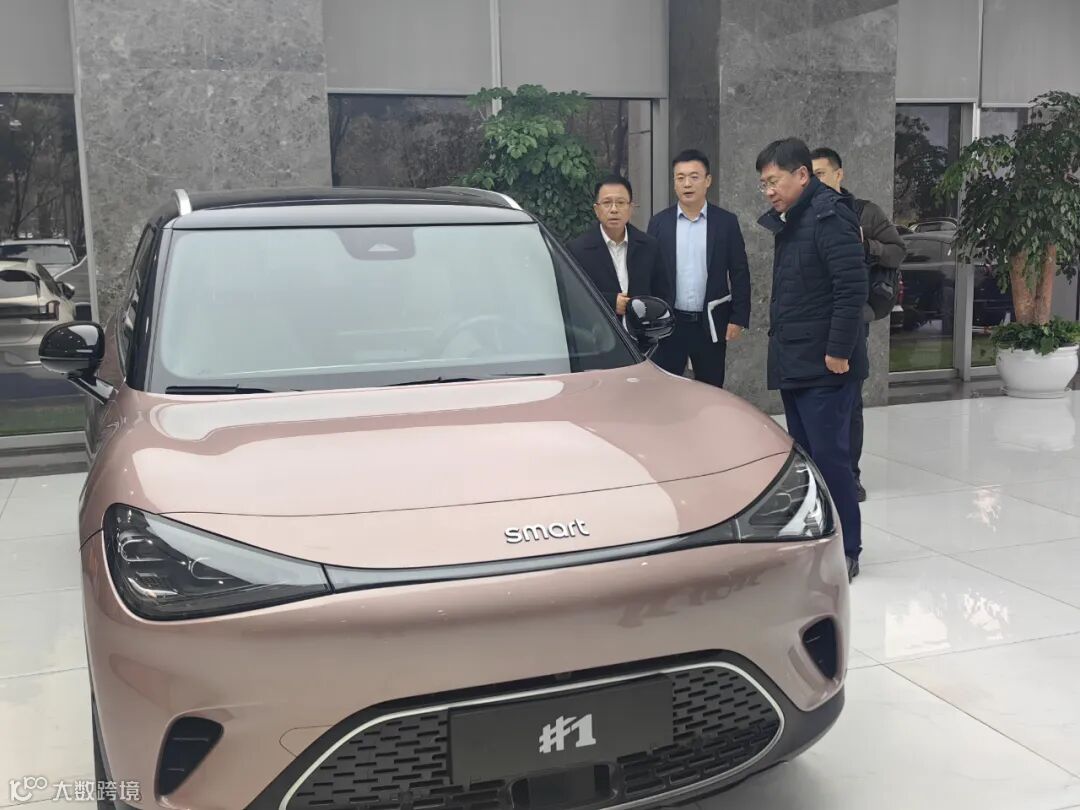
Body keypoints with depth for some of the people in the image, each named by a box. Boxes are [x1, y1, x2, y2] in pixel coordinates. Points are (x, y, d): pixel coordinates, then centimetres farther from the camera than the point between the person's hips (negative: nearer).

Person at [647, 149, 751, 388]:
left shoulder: (726, 222, 2)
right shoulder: (659, 223, 4)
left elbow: (740, 274, 2)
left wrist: (739, 318, -4)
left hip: (711, 325, 0)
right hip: (669, 323, 0)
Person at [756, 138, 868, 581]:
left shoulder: (829, 216, -13)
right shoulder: (788, 222, 16)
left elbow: (853, 286, -20)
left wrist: (838, 351, -20)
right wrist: (781, 344, 16)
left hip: (825, 366, -9)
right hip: (793, 363, 10)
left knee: (829, 456, -5)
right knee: (803, 455, 14)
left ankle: (845, 551, 7)